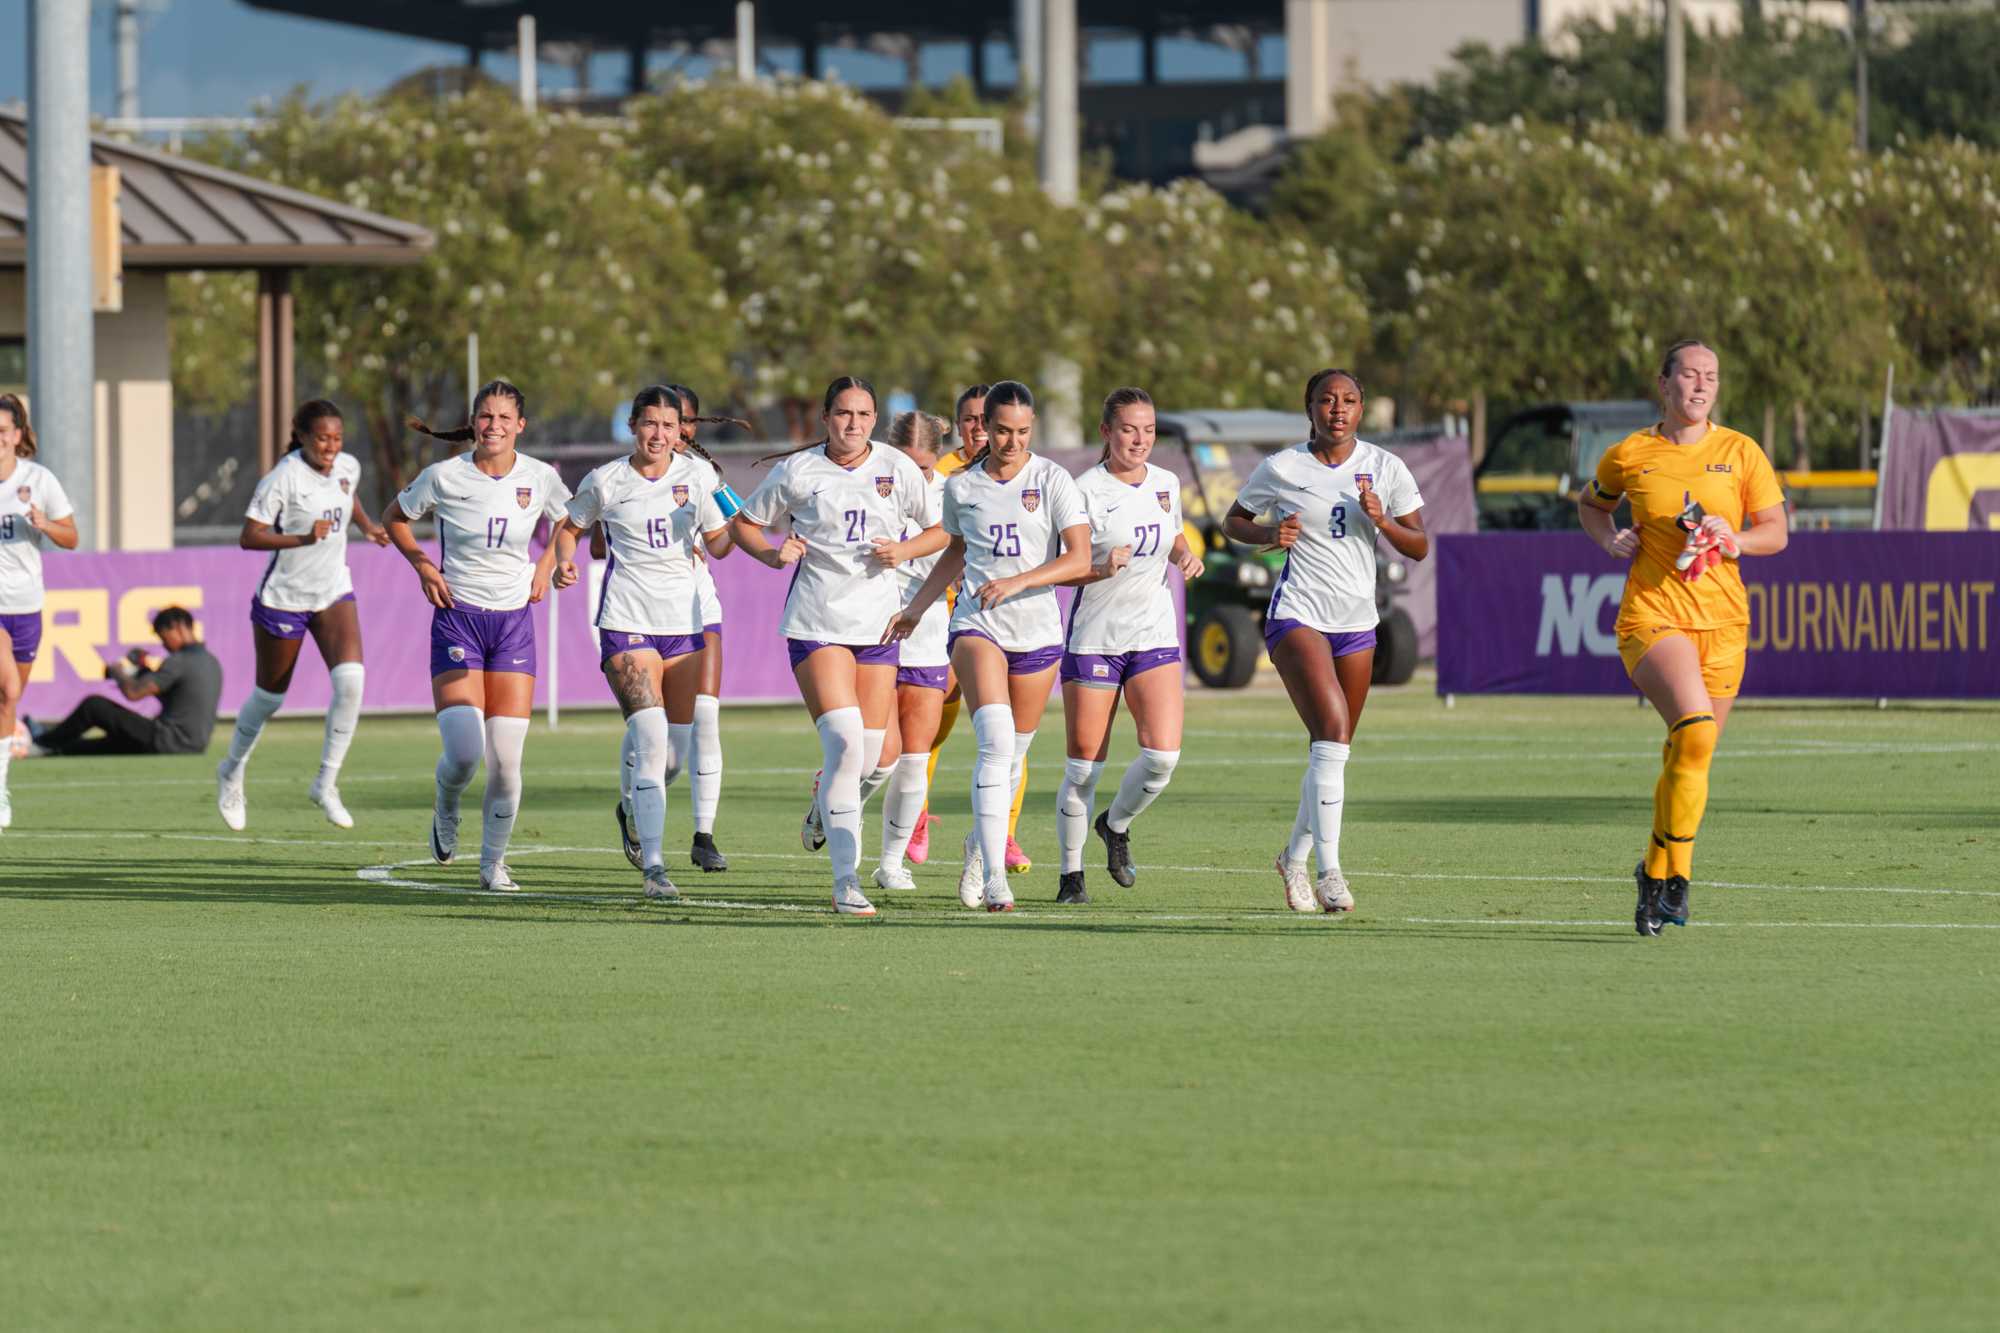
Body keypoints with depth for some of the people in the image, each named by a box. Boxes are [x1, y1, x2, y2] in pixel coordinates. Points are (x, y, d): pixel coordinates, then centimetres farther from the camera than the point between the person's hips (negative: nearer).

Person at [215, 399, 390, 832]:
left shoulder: (348, 467, -1)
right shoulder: (283, 478, -20)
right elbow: (248, 537, -22)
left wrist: (367, 525, 6)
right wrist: (304, 539, -32)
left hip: (333, 594, 4)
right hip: (283, 598, -4)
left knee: (350, 679, -18)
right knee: (269, 696, 9)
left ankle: (326, 783, -8)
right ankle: (233, 770, 37)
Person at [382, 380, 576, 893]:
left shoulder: (540, 478, -2)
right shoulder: (444, 476, -8)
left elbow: (568, 524, 19)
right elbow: (394, 518, 9)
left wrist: (549, 566, 1)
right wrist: (423, 567, -4)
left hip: (514, 620, 2)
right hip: (458, 618, -2)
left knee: (506, 762, -3)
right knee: (464, 753, -14)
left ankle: (494, 862, 13)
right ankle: (446, 810, 20)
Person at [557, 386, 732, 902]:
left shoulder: (696, 474, 5)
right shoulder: (605, 482, -1)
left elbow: (717, 544, 8)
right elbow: (570, 526, 15)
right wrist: (564, 561, -4)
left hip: (684, 622, 4)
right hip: (626, 622, -4)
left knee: (673, 756, 6)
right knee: (651, 740, -20)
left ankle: (632, 812, 41)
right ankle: (652, 867, -19)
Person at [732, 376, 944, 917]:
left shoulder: (897, 468, 3)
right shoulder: (796, 471, -2)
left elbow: (939, 530, 12)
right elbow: (744, 523, 10)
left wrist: (904, 550, -8)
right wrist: (772, 553, -10)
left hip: (878, 625, 3)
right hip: (816, 624, -3)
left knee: (872, 757, 2)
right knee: (845, 742, -19)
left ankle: (826, 794, 41)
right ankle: (846, 881, -17)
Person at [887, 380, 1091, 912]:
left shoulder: (1052, 480, -3)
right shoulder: (961, 486, 6)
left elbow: (1080, 558, -11)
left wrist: (1016, 582, -21)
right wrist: (916, 607, 23)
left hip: (1037, 629, 0)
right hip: (977, 626, 0)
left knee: (1011, 754, 8)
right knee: (996, 742, -20)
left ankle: (978, 848, 36)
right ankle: (993, 877, -26)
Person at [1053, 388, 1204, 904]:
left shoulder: (1166, 483, 6)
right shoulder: (1087, 490, -10)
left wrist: (1186, 556, 2)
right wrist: (1105, 568, -28)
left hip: (1154, 635, 4)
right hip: (1094, 638, -4)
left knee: (1163, 753, -12)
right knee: (1084, 764, -1)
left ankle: (1117, 825, 18)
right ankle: (1071, 874, 15)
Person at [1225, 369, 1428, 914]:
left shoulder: (1384, 467, 3)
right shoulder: (1282, 468, -2)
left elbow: (1419, 547, 4)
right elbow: (1233, 520, 11)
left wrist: (1382, 519, -15)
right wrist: (1268, 534, -10)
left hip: (1356, 623, 4)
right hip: (1297, 617, -4)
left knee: (1332, 751, 8)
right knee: (1332, 733, -22)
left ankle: (1295, 857, 30)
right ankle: (1330, 871, -24)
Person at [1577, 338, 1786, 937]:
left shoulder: (1740, 452, 5)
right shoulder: (1629, 455, 4)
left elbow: (1776, 531, 6)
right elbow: (1591, 503, 24)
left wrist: (1735, 539, -14)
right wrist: (1610, 540, 3)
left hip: (1722, 618, 3)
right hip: (1651, 613, -3)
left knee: (1688, 757, 5)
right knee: (1695, 727, -25)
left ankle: (1655, 873, 27)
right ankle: (1677, 874, -16)